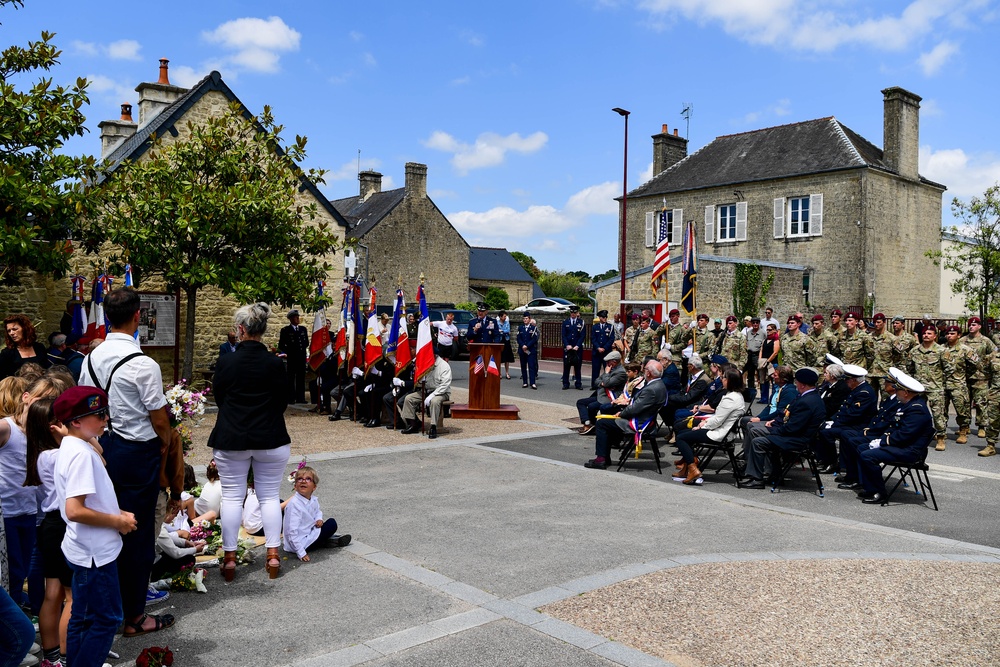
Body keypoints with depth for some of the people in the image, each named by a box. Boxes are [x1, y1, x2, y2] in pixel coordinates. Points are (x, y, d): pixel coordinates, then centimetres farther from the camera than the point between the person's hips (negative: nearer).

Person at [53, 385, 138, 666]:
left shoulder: (71, 447, 8)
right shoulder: (81, 453, -23)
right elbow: (74, 510, -30)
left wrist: (117, 513, 7)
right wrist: (118, 521, -18)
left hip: (85, 551, 10)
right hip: (96, 552, -10)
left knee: (82, 618, 19)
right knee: (106, 619, 2)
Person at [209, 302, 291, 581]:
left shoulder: (226, 361, -8)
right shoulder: (274, 363, -8)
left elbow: (218, 397, 4)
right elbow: (283, 401, 1)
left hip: (231, 438, 0)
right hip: (270, 439, 1)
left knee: (232, 497, 8)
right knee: (269, 496, 10)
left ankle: (229, 557, 12)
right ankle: (273, 555, 10)